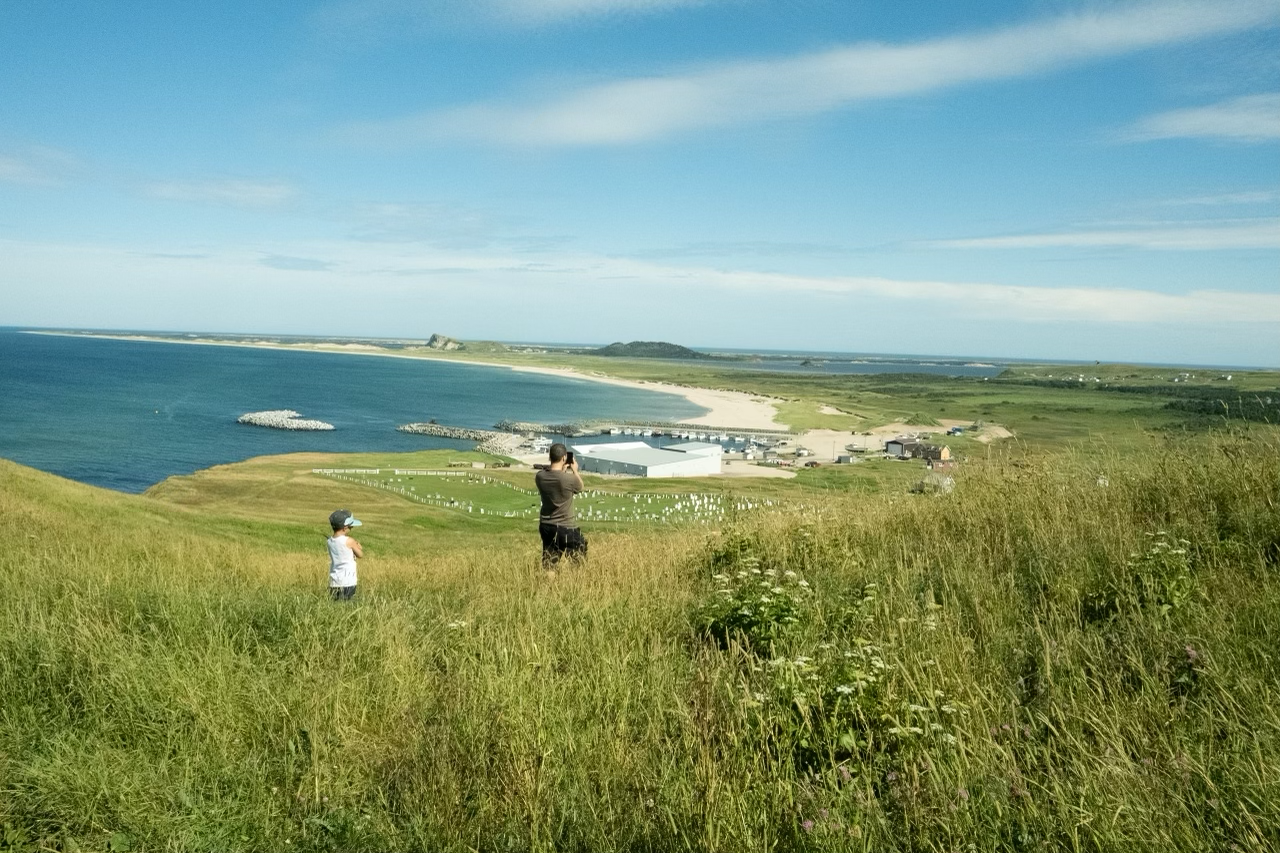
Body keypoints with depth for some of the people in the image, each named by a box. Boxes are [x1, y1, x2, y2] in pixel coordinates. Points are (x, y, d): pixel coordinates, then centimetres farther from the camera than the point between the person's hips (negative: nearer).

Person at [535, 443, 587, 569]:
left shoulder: (540, 476, -8)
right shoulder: (570, 478, -21)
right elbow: (580, 487, 3)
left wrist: (562, 471, 18)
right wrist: (575, 471, 15)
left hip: (546, 526, 5)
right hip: (566, 527, -5)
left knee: (548, 567, 13)